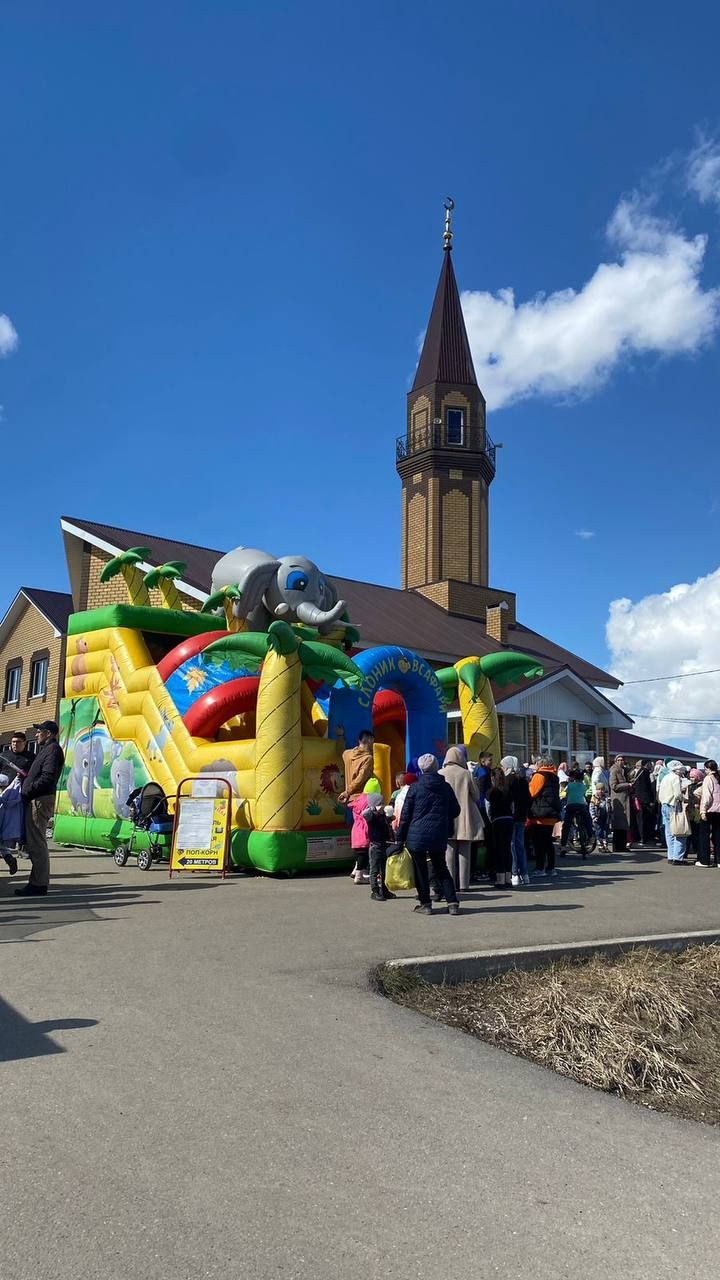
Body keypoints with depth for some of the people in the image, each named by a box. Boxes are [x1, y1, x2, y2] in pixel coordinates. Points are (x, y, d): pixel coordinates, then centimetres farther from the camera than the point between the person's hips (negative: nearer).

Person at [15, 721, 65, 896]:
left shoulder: (53, 750, -10)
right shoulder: (44, 749, 22)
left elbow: (47, 778, -19)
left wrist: (27, 791, -17)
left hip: (41, 801, -10)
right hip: (34, 800, 10)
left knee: (36, 842, -8)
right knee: (32, 842, 13)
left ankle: (38, 884, -5)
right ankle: (38, 881, 18)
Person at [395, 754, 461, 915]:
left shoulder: (415, 787, -6)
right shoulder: (446, 787, 3)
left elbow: (405, 815, -4)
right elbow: (455, 811, 11)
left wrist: (400, 838, 2)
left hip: (417, 835, -3)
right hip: (439, 837, 3)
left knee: (420, 870, 7)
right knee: (441, 869, 14)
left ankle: (425, 904, 10)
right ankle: (452, 902, 6)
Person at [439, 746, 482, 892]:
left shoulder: (440, 774, -4)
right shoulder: (466, 774, -5)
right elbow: (476, 796, 2)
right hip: (465, 819, 0)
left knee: (449, 851, 4)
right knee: (464, 853, 6)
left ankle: (450, 884, 2)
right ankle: (463, 884, 6)